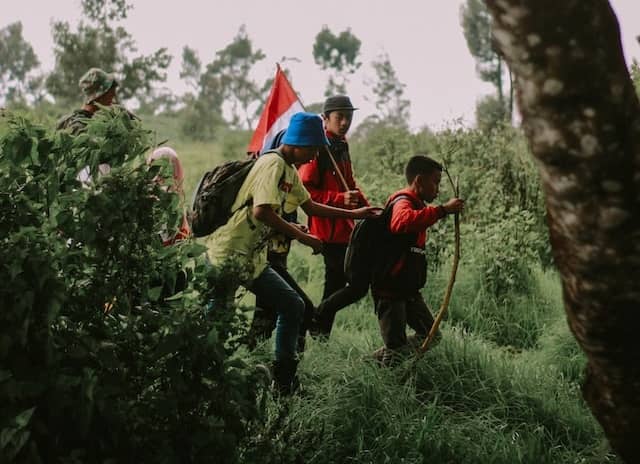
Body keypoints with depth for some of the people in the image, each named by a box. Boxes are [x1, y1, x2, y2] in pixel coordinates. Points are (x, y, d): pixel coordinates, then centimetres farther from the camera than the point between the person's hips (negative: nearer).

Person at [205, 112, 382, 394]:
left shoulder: (289, 170, 15)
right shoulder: (273, 165, -16)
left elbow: (310, 207, 29)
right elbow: (261, 212, -28)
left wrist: (355, 214, 28)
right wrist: (302, 236, -20)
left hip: (253, 259, 10)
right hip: (228, 255, -10)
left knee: (293, 306, 11)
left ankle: (283, 380, 17)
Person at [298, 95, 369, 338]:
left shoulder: (341, 147, 17)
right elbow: (305, 191, -19)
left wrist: (367, 208, 11)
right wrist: (339, 199, -28)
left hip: (343, 228, 10)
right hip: (329, 229, -10)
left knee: (335, 287, 14)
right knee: (359, 284, -11)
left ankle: (321, 335, 22)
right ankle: (315, 320, -1)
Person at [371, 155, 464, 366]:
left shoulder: (416, 203, 18)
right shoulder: (403, 201, -15)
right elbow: (402, 222, -41)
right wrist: (442, 210, -43)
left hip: (408, 289, 10)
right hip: (390, 288, -10)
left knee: (430, 335, 14)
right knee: (396, 347, -11)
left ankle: (381, 357, 22)